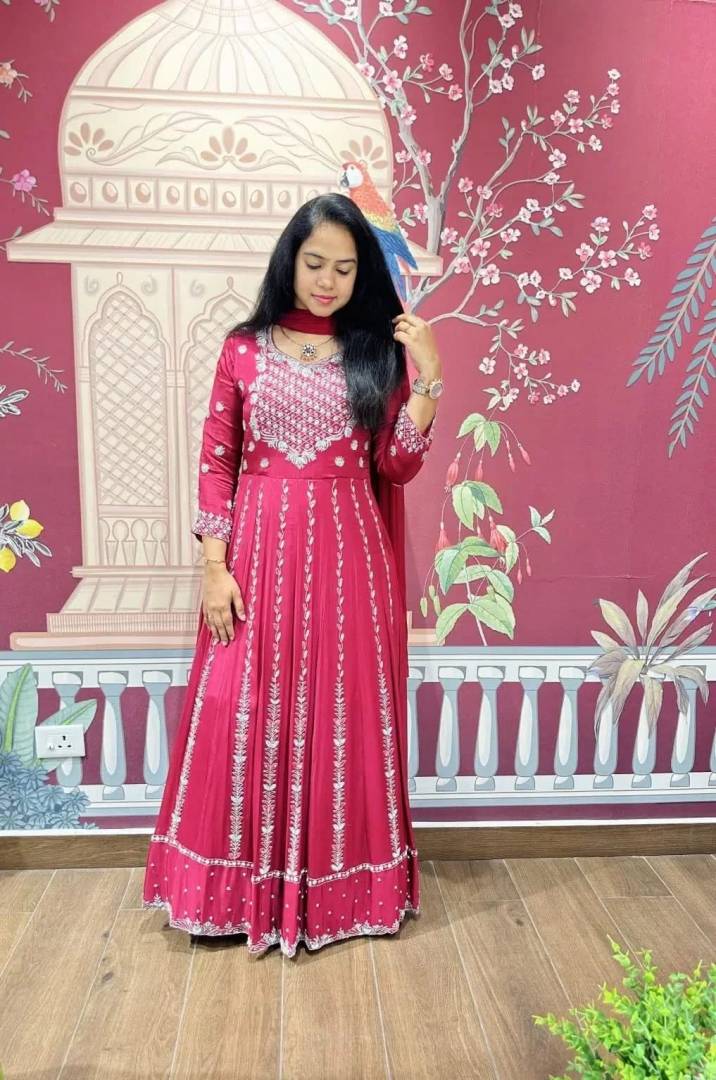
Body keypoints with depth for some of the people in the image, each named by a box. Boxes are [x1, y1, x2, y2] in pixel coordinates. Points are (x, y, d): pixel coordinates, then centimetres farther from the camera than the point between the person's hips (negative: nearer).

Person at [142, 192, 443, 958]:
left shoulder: (378, 353, 6)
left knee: (341, 714, 7)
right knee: (247, 713, 3)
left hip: (347, 555, 1)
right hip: (260, 551, 0)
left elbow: (396, 469, -1)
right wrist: (214, 564, -7)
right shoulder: (244, 349, 4)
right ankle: (249, 890, 22)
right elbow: (216, 462, 1)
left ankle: (338, 883, 27)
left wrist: (427, 377, -10)